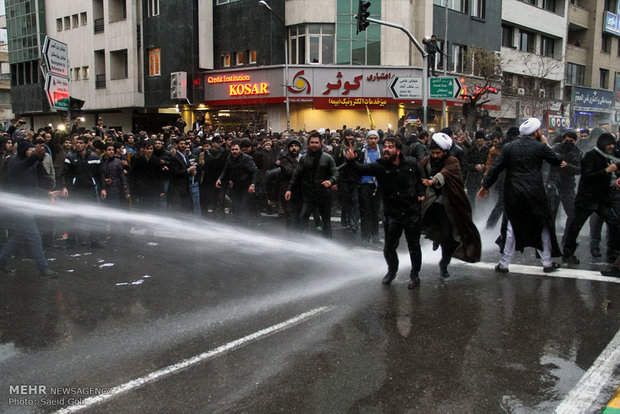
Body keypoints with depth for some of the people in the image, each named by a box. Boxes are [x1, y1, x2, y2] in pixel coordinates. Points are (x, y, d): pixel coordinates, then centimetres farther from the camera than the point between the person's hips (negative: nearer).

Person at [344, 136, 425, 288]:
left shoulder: (411, 163, -6)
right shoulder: (380, 166, -11)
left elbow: (421, 177, 14)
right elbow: (363, 169, -29)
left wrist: (421, 193, 3)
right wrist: (352, 161, -47)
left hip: (413, 213, 0)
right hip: (392, 213, 0)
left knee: (414, 246, 11)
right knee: (389, 247, 9)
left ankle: (415, 274, 32)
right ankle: (392, 270, 37)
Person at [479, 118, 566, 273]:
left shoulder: (509, 147, 4)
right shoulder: (540, 147, -4)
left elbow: (496, 168, 4)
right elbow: (556, 160, 10)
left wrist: (485, 186, 13)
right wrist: (562, 162, 34)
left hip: (513, 195, 2)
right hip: (535, 194, -2)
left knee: (511, 228, 9)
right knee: (543, 227, 13)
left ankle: (504, 264, 12)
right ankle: (547, 263, 21)